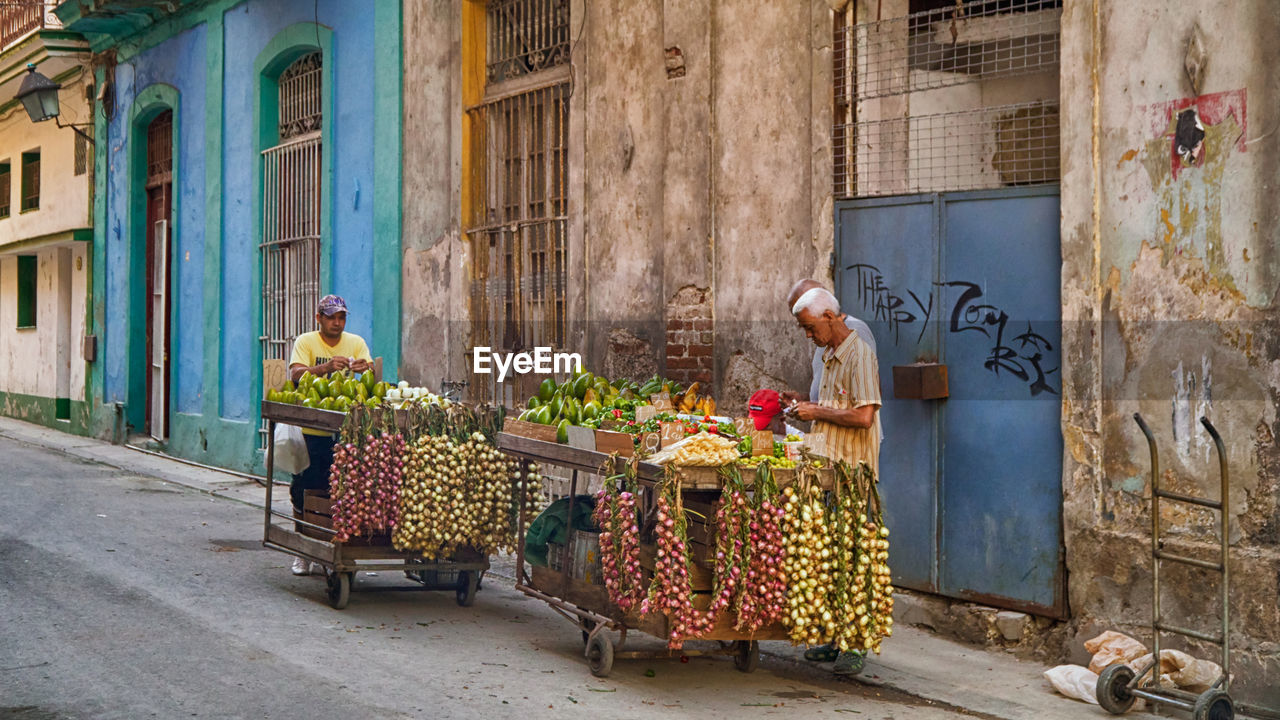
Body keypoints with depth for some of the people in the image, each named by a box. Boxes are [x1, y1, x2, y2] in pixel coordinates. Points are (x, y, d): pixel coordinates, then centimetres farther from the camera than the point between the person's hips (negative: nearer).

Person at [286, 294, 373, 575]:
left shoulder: (356, 343, 9)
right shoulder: (305, 342, 2)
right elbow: (296, 374, -14)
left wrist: (366, 369, -24)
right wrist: (326, 367, -30)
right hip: (312, 429, -2)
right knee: (305, 491, 2)